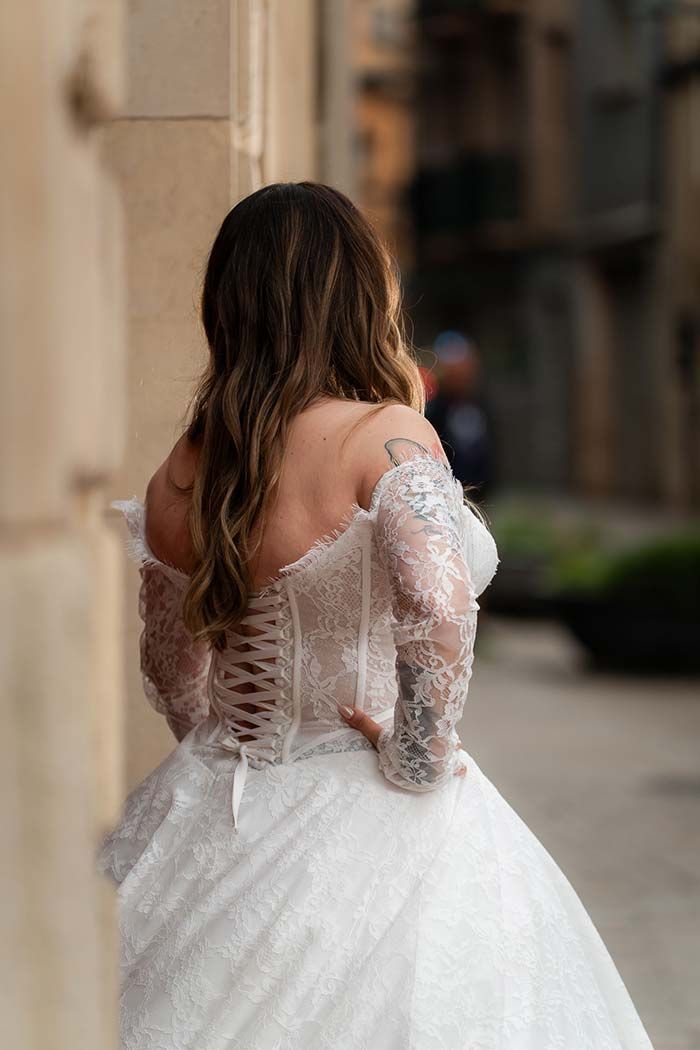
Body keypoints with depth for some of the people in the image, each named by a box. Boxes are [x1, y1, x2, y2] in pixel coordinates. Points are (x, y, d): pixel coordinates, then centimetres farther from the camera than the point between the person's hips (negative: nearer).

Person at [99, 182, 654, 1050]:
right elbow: (436, 602, -31)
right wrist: (419, 756, -18)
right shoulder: (388, 436, -15)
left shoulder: (179, 474, 3)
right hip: (367, 833, -6)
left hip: (217, 812, 6)